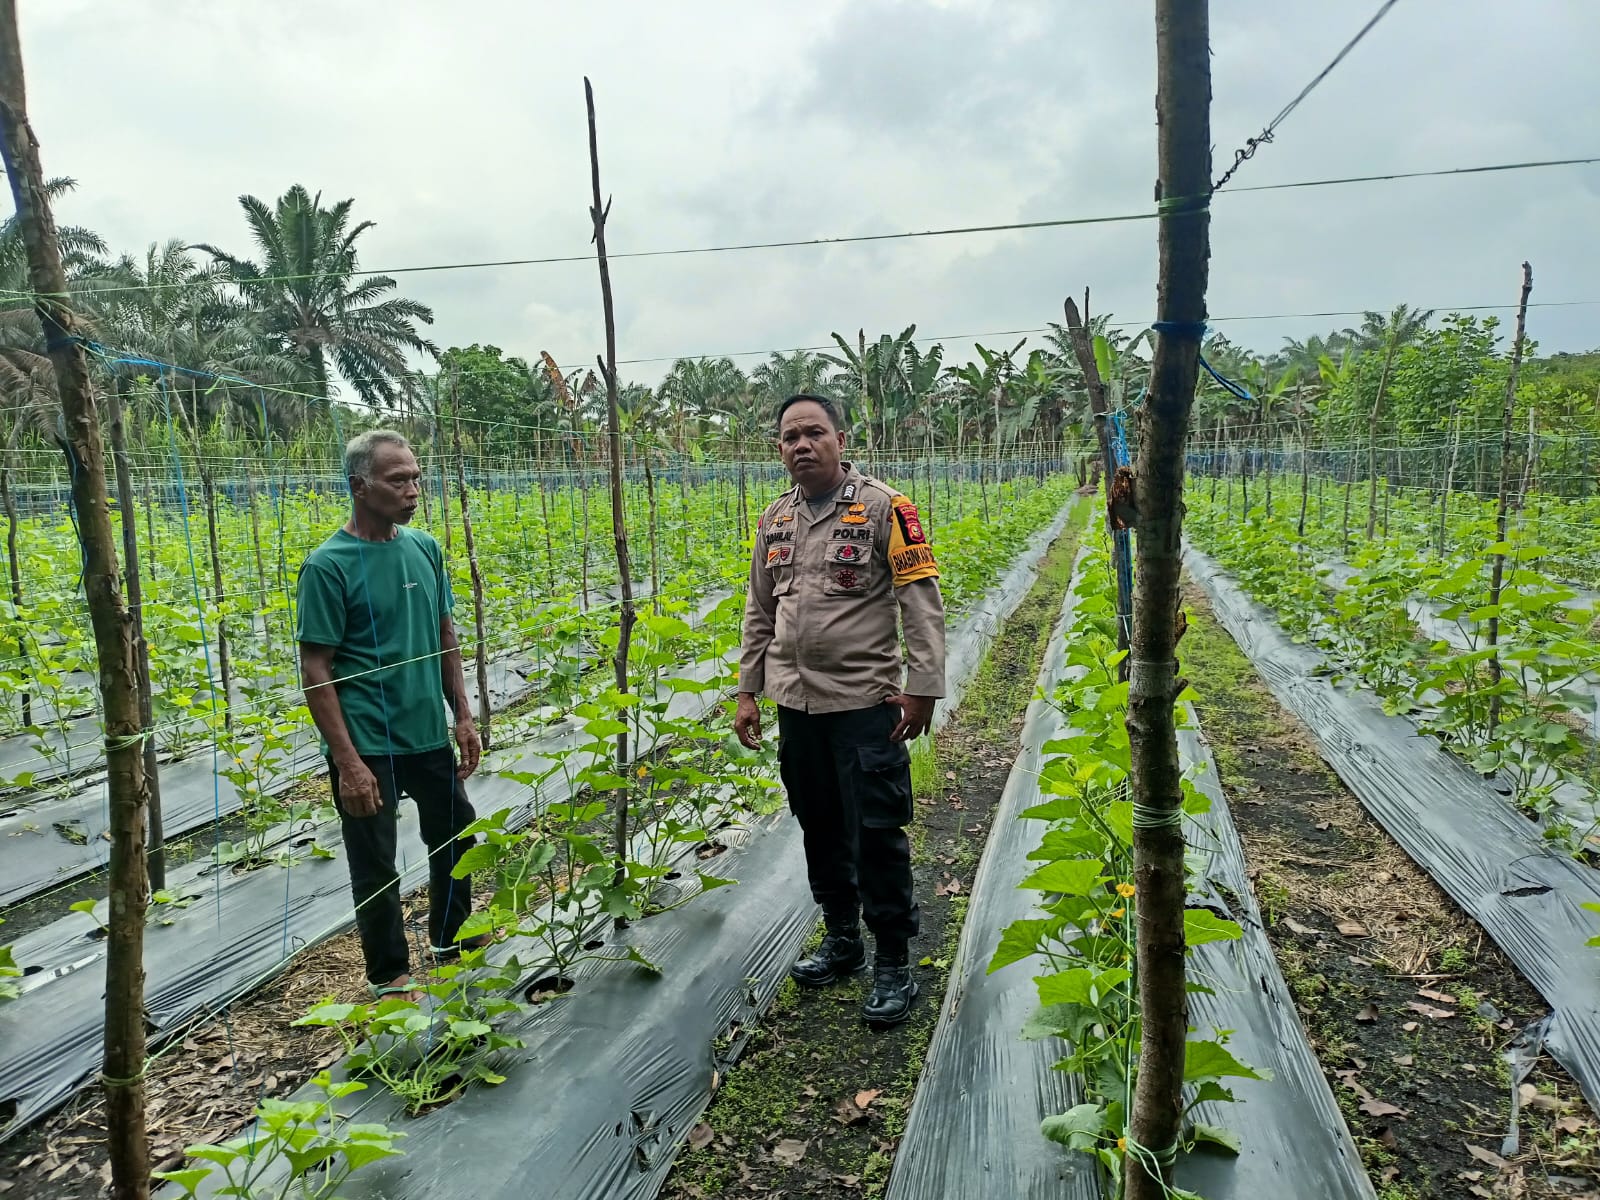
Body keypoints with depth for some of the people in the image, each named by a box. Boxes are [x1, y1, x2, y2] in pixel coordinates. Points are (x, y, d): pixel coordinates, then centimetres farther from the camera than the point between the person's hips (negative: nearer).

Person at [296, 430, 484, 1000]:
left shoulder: (425, 548, 2)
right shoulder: (328, 564, -15)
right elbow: (316, 671, -15)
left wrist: (463, 715, 8)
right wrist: (347, 761, -18)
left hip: (431, 736, 6)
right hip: (368, 748, -6)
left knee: (455, 839, 20)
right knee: (376, 866, 9)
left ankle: (451, 940, 42)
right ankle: (390, 976, 29)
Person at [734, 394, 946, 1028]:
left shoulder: (883, 507, -7)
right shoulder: (775, 519, 11)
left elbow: (922, 602, -10)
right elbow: (759, 613, 16)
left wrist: (924, 685, -16)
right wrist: (747, 691, 14)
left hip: (865, 705, -6)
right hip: (796, 704, 6)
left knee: (877, 834, -1)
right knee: (820, 827, 16)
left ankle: (893, 962, 16)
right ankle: (841, 939, 34)